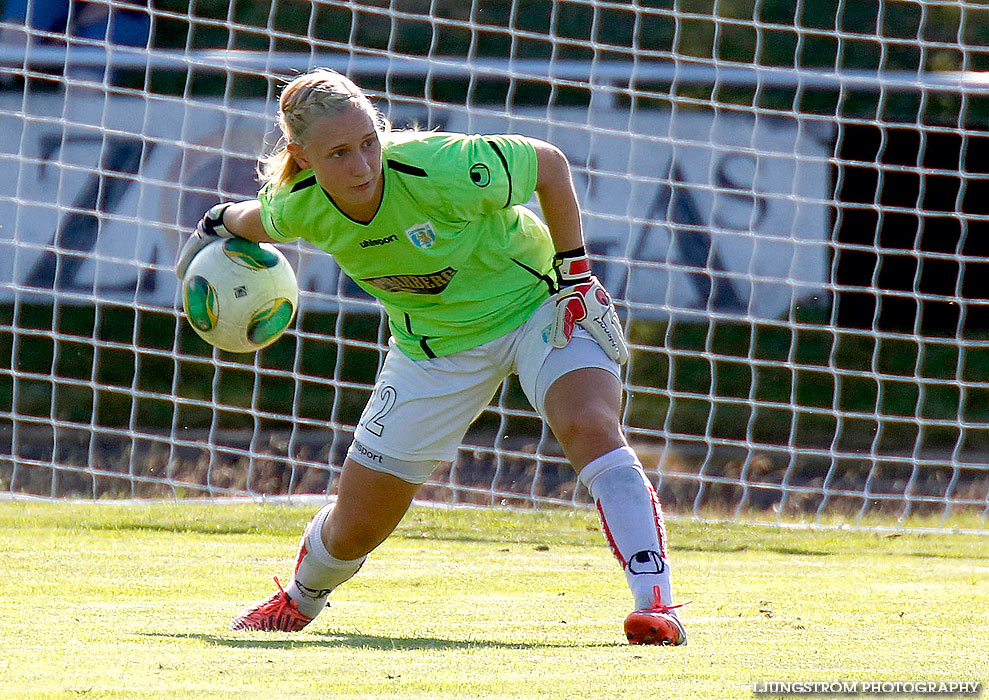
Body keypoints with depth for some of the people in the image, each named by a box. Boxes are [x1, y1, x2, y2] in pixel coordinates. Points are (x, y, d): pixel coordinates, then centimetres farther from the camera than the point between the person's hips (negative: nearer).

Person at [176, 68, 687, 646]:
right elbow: (258, 220, 6)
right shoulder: (298, 209, -21)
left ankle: (656, 602, -35)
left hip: (536, 303, -3)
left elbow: (550, 164, -18)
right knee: (355, 527, 8)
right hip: (434, 349, 4)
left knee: (591, 427, -34)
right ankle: (302, 597, 42)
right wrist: (219, 224, 26)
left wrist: (575, 274, -17)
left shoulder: (441, 170, -35)